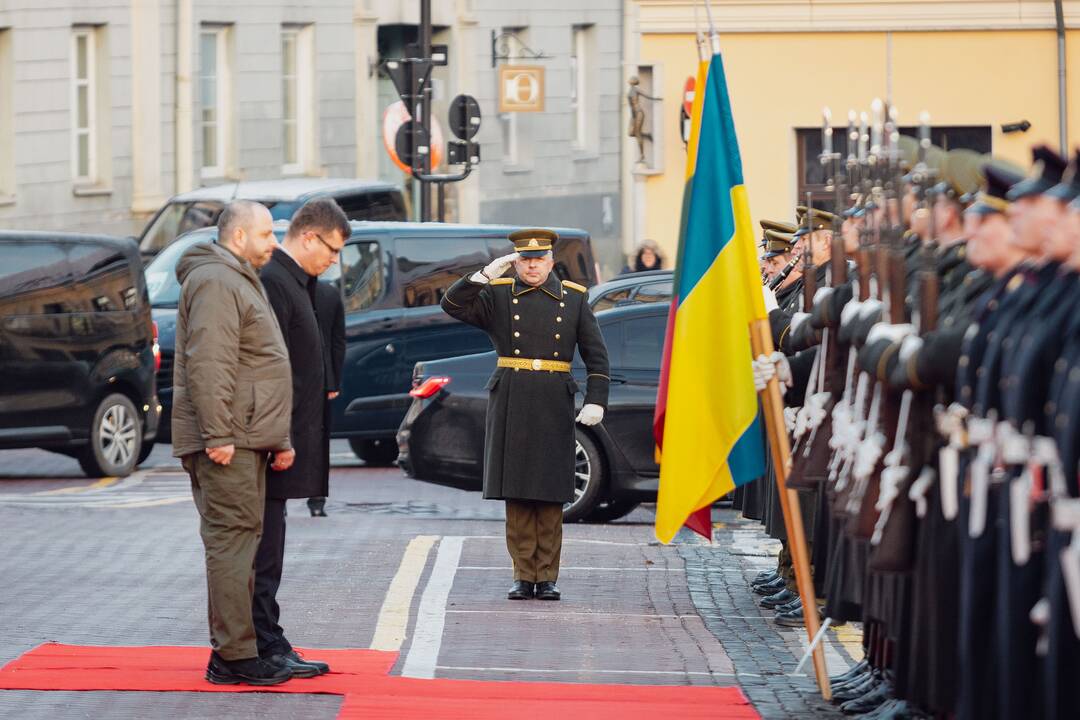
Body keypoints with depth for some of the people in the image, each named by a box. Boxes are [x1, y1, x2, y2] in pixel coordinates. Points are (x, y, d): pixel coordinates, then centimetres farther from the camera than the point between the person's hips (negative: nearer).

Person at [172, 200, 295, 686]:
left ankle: (231, 651, 16)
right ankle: (235, 656, -11)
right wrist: (218, 435, -25)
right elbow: (208, 366, -21)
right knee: (232, 542, -10)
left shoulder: (241, 282, 24)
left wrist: (278, 437, 25)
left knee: (239, 544, 12)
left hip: (245, 442, 11)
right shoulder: (215, 282, -12)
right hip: (227, 443, -11)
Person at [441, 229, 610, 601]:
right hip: (510, 405, 0)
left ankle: (547, 577, 5)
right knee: (517, 493, 0)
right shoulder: (497, 295, 6)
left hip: (554, 407, 0)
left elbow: (596, 355, 7)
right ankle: (524, 576, 5)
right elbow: (453, 305, -8)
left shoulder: (574, 298, 8)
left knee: (550, 496, 0)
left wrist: (596, 401, -4)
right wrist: (487, 274, -17)